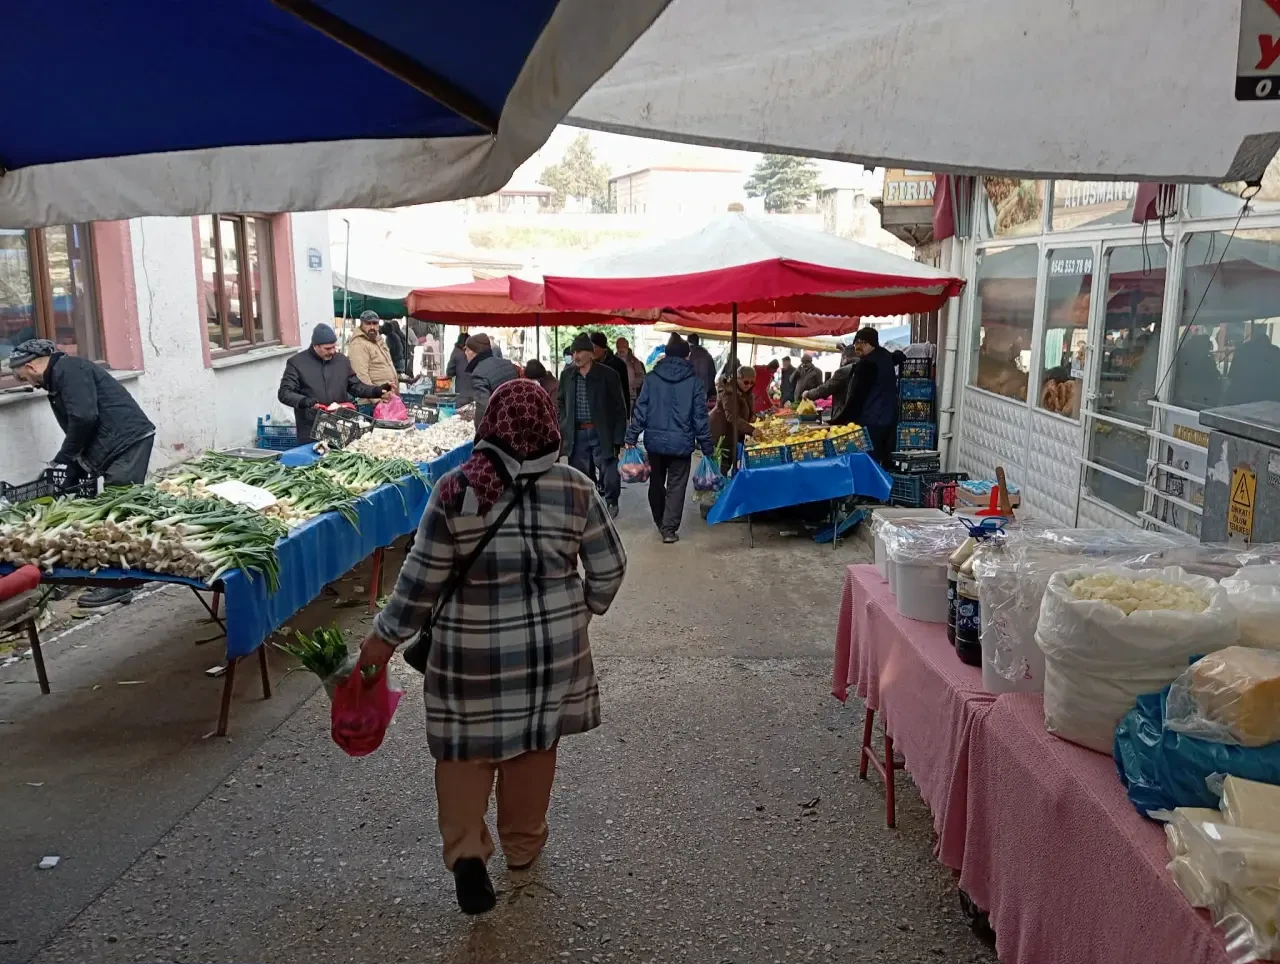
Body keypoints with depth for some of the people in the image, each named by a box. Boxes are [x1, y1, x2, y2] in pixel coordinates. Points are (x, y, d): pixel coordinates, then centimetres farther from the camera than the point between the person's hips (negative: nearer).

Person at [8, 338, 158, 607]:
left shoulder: (67, 369, -8)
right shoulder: (58, 379, 24)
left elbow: (84, 419, -19)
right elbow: (78, 427, 23)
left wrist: (61, 460, -6)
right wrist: (72, 479, 16)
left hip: (128, 442, -10)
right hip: (115, 447, 10)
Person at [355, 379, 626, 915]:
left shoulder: (455, 490, -12)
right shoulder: (575, 489, -8)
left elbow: (422, 579, -9)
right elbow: (609, 568, -1)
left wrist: (385, 637, 4)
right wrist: (584, 610, 18)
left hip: (473, 650, -2)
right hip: (552, 644, 2)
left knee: (467, 745, 15)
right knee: (534, 743, 19)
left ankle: (466, 851, 3)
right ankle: (522, 845, 34)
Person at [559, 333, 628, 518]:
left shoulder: (608, 375, -6)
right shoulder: (567, 376, 6)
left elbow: (619, 408, -4)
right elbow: (561, 403, 19)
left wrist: (618, 437, -9)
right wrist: (563, 427, 6)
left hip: (602, 433, -3)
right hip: (577, 434, 4)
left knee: (609, 472, -3)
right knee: (582, 475, 8)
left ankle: (611, 502, 21)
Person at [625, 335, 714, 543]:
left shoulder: (652, 377, -1)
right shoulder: (693, 380, -4)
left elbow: (640, 410, -3)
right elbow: (700, 416, -4)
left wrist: (631, 438, 2)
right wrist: (707, 447, 2)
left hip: (655, 440, 2)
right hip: (681, 442, -2)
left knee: (656, 483, 19)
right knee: (676, 486, 6)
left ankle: (660, 523, 34)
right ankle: (669, 529, 1)